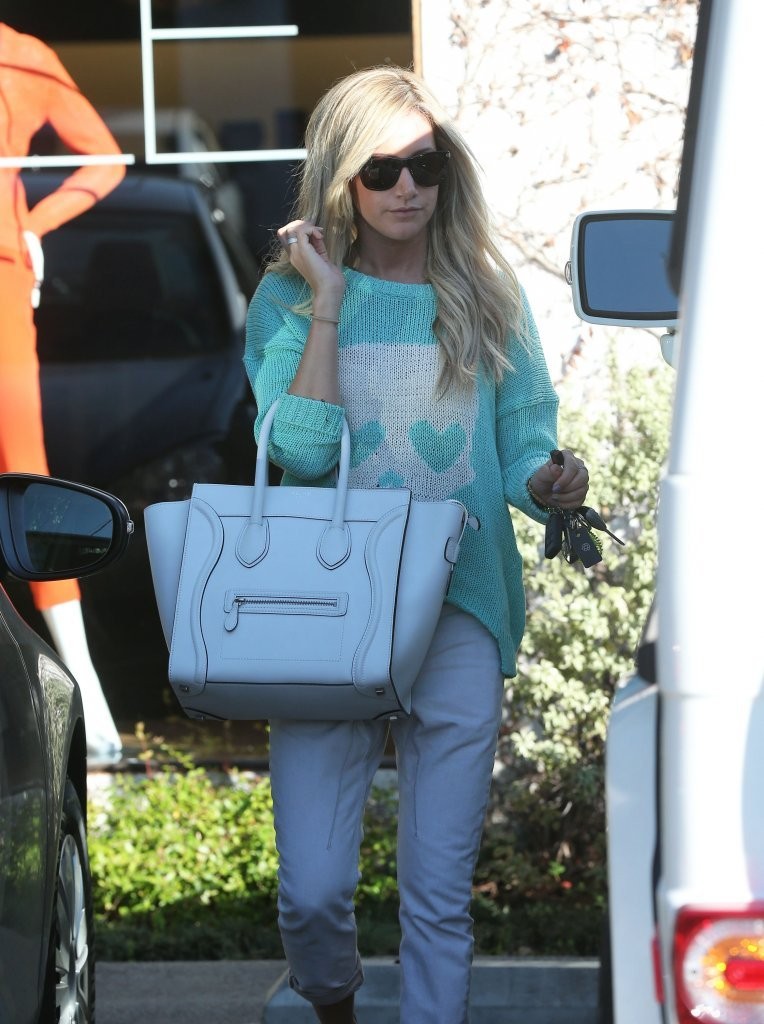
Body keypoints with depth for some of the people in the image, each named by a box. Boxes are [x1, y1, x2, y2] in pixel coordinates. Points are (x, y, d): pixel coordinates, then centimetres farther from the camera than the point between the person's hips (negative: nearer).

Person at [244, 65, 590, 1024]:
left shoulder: (486, 296, 8)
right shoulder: (290, 296, 3)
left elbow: (522, 447, 8)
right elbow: (302, 448, -11)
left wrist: (549, 481, -14)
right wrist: (327, 303, -12)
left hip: (459, 615, 1)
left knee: (440, 894, -1)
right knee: (312, 890, -4)